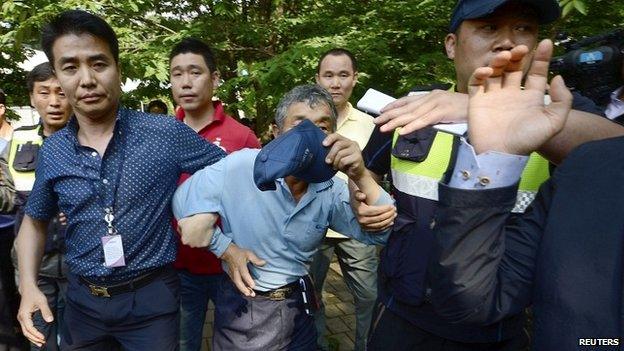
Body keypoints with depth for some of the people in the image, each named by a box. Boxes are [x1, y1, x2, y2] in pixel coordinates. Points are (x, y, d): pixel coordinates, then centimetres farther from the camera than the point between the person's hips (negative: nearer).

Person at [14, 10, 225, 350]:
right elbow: (35, 220, 11)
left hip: (152, 297, -3)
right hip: (82, 299, 4)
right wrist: (28, 286, -2)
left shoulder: (167, 133, -15)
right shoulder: (52, 151, -3)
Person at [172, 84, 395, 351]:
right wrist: (225, 249, -17)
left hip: (298, 305, 3)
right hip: (242, 306, -2)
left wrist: (360, 176, -35)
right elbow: (183, 200, -11)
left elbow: (384, 231, -19)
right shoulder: (240, 167, -22)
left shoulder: (331, 189, -10)